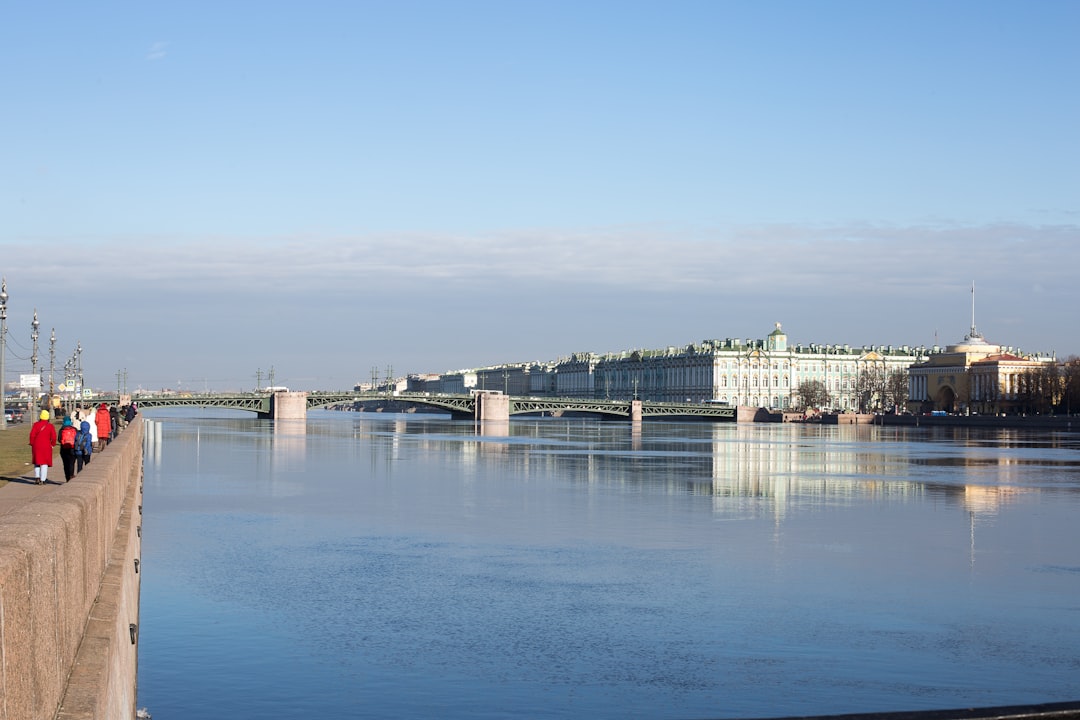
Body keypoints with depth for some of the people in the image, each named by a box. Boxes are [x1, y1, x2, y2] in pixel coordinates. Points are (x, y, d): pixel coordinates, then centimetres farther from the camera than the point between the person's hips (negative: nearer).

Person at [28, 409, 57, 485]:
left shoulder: (36, 424, -2)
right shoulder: (50, 426, -4)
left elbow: (32, 435, -4)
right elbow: (53, 437, -8)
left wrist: (32, 444, 6)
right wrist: (52, 445, 7)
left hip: (36, 446, 1)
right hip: (46, 446, -1)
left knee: (37, 462, 17)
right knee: (44, 463, 4)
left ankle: (37, 477, 4)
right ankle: (42, 480, 0)